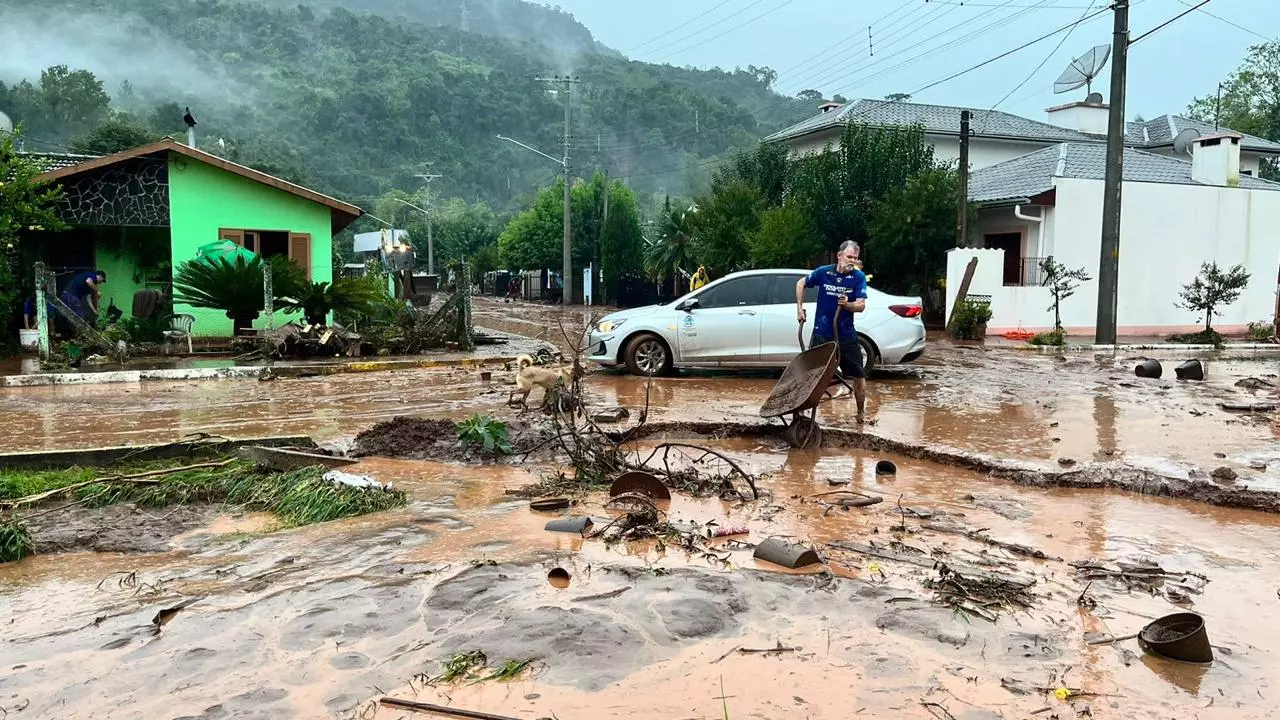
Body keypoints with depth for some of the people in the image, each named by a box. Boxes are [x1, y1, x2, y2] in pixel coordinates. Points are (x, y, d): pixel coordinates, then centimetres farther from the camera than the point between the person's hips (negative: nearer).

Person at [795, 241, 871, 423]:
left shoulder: (859, 277, -5)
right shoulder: (823, 272, -4)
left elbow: (861, 306, -10)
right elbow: (800, 283, 12)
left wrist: (847, 304, -31)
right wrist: (799, 309, 7)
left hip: (846, 336, 0)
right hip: (821, 334, 0)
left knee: (858, 375, 5)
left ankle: (861, 413, 22)